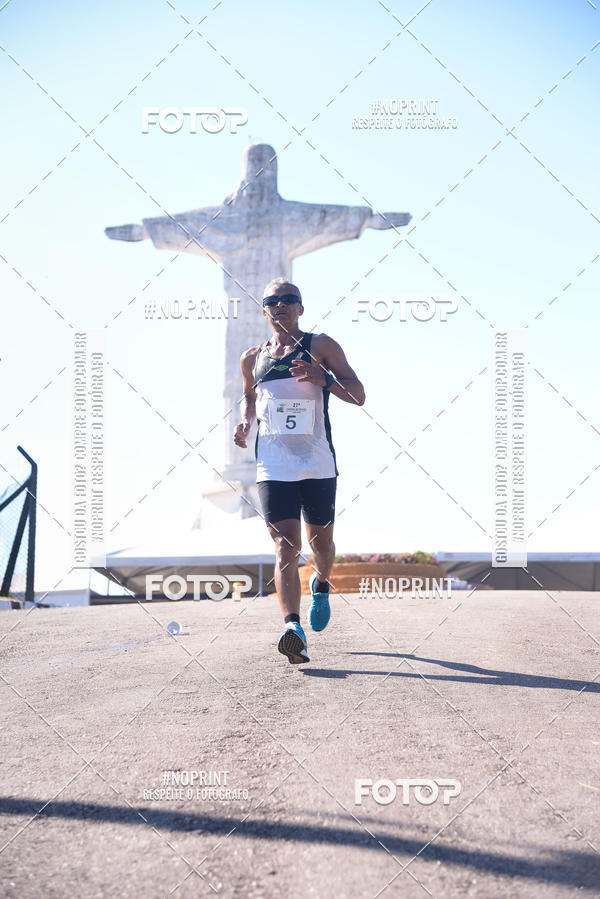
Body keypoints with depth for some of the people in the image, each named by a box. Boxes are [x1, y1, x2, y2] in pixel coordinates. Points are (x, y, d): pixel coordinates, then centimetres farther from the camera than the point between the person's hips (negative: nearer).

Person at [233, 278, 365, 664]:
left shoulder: (321, 346, 3)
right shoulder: (252, 358, 12)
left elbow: (359, 396, 0)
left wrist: (324, 379, -18)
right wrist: (245, 423, 10)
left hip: (318, 465, -1)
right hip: (274, 468, 1)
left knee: (320, 541, 13)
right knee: (285, 545, -13)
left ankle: (321, 585, 47)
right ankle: (294, 630, -23)